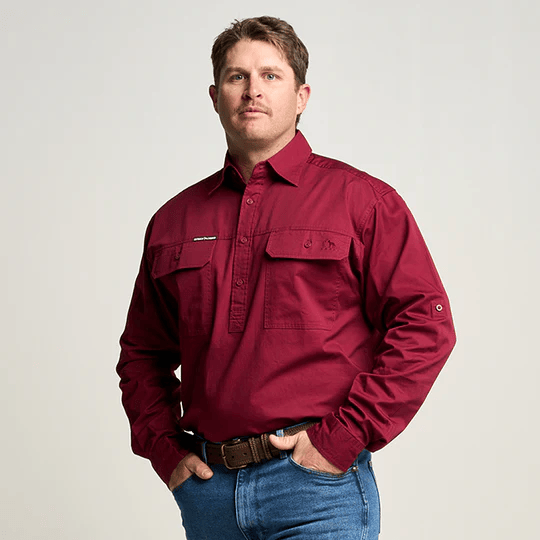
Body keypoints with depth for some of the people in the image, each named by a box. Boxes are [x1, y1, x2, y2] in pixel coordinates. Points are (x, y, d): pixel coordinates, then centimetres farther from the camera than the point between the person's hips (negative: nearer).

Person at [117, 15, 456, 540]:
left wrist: (342, 438, -11)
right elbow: (142, 352, 19)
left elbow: (426, 325, -7)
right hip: (207, 486, 4)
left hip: (318, 485, -4)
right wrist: (164, 448, 5)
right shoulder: (174, 220, 11)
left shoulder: (362, 200, -1)